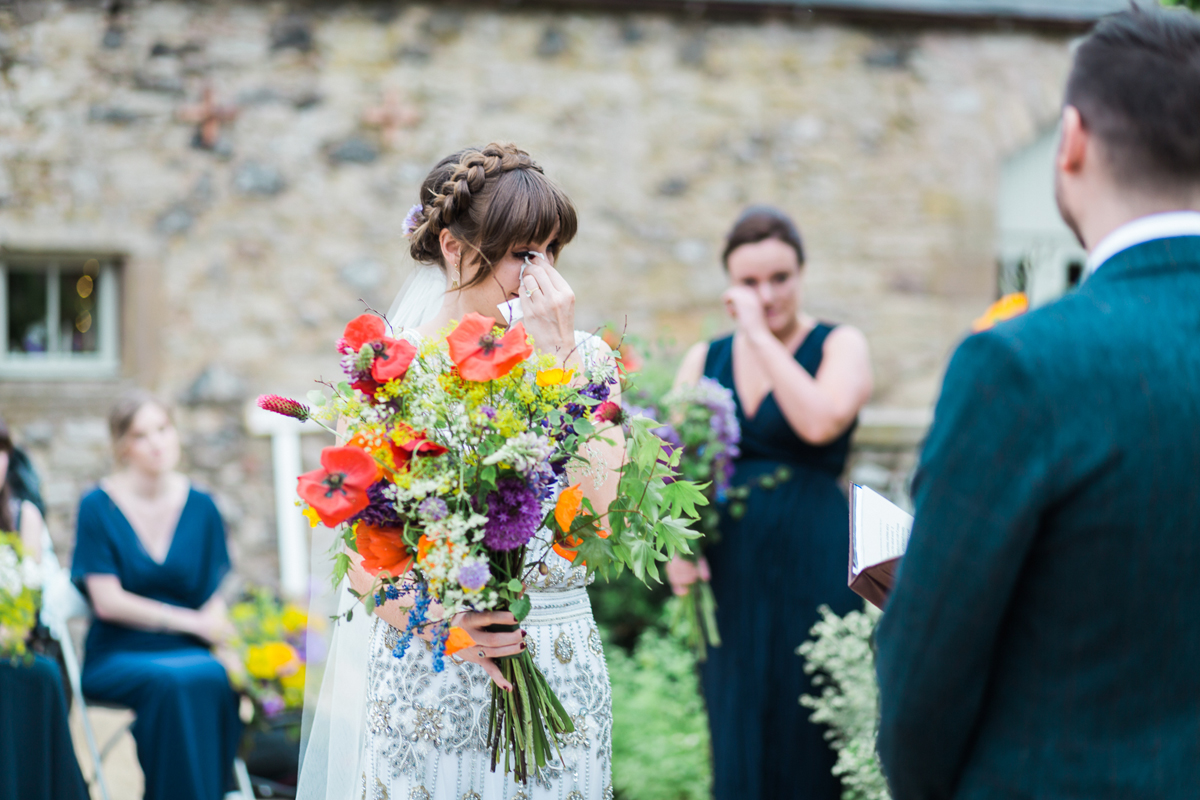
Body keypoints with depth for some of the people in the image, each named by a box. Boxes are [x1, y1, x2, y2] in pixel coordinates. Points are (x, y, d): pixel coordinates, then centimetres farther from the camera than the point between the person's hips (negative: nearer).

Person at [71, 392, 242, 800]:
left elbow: (216, 596, 5)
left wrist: (228, 643, -17)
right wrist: (191, 621, -13)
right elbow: (108, 602, -7)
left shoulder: (200, 506, 9)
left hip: (188, 652, 2)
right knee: (172, 681, -35)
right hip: (118, 656, -2)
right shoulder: (98, 506, -1)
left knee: (212, 677, -32)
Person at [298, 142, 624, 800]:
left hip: (558, 677, 2)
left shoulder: (583, 358, 4)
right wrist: (432, 622, -21)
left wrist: (558, 355, -12)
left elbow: (595, 510, -12)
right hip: (426, 682, -2)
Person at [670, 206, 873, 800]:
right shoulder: (704, 361, 12)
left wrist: (759, 335, -12)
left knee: (802, 739, 0)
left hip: (811, 568, -4)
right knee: (737, 740, 7)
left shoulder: (839, 346, 0)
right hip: (729, 569, 4)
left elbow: (821, 422, -19)